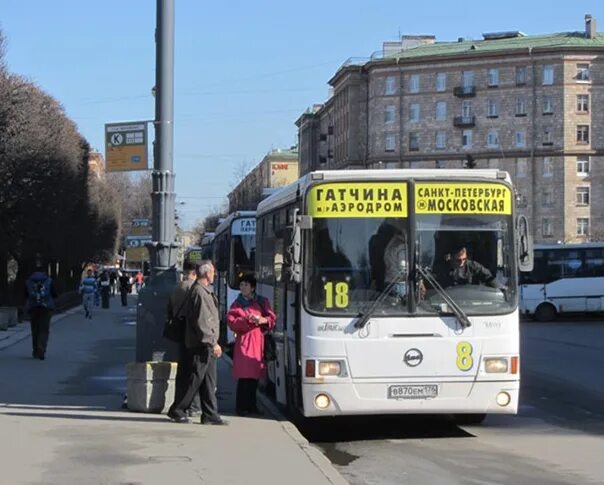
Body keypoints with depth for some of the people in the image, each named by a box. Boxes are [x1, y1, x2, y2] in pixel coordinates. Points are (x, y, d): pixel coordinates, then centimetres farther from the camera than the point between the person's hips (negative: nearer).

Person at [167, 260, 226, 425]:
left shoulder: (206, 290, 16)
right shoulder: (199, 292, -16)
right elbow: (201, 322, -21)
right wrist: (213, 342, -20)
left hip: (207, 345, 10)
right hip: (200, 345, -10)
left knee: (208, 381, 9)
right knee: (194, 380, -4)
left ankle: (210, 415, 11)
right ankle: (177, 410, 5)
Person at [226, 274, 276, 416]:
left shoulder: (262, 302, 12)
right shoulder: (237, 304, 6)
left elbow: (272, 318, 6)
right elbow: (231, 322, -5)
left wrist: (262, 320, -14)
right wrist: (247, 320, -18)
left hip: (258, 340, 3)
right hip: (243, 340, -3)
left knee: (255, 375, 6)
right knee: (244, 375, -9)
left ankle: (251, 406, 14)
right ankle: (241, 407, -6)